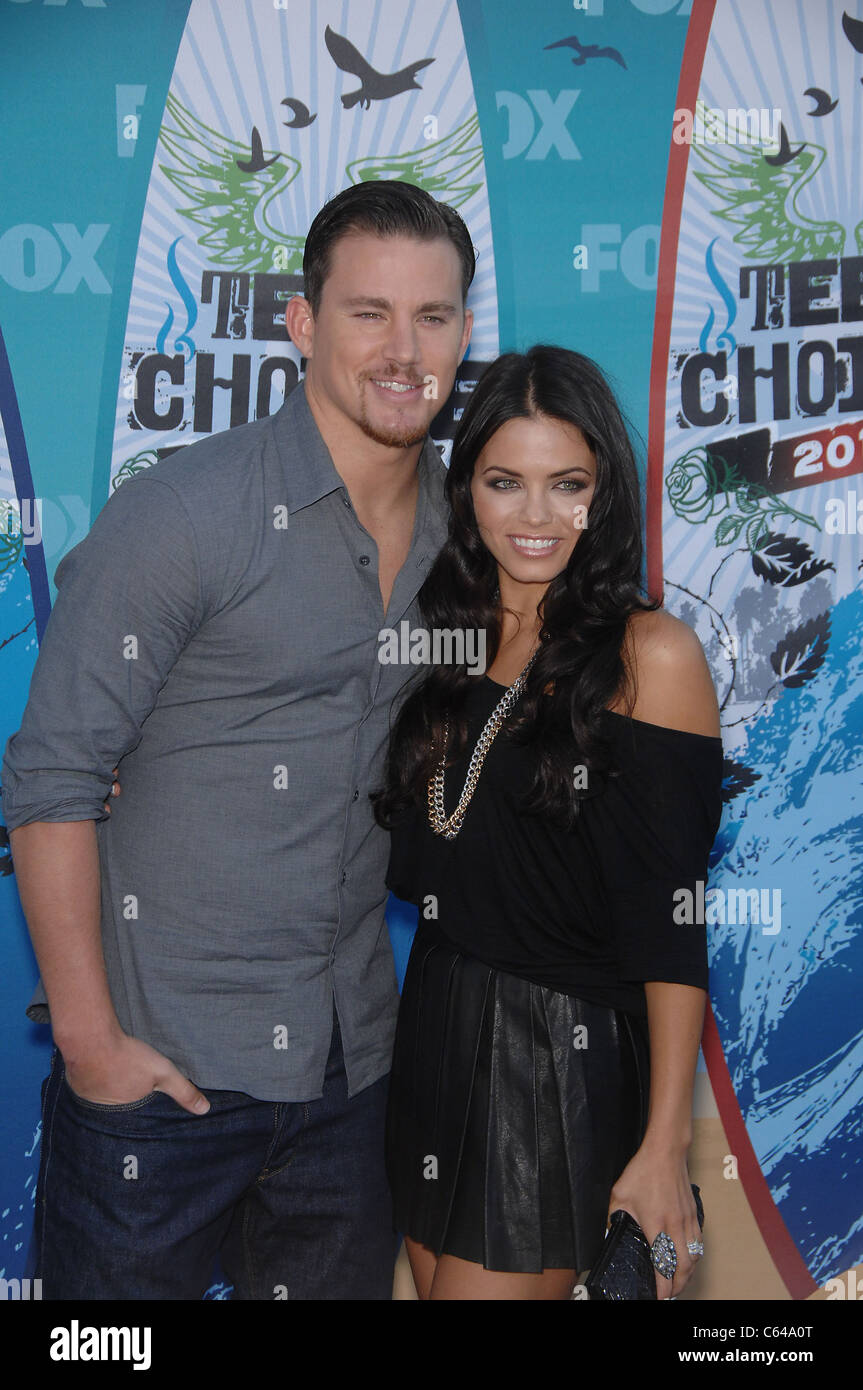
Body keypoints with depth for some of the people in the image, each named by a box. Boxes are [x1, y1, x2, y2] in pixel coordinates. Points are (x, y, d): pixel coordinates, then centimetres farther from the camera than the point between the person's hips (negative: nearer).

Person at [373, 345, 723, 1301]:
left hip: (563, 1064, -6)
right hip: (434, 1035, 6)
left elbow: (673, 925, -13)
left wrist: (664, 1146, -15)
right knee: (435, 1281, 16)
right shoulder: (452, 636, 6)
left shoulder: (651, 655, -12)